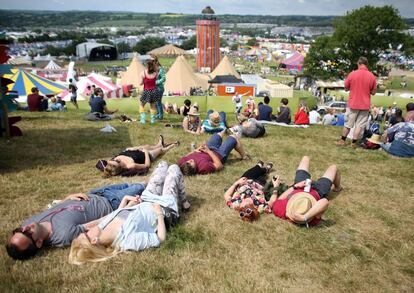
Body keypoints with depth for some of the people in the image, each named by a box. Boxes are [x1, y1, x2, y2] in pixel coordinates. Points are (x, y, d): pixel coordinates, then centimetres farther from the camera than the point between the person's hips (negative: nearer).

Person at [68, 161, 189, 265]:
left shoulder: (103, 226, -21)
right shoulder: (129, 240, -43)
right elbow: (160, 239, -33)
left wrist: (125, 199, -6)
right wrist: (159, 213, -27)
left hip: (144, 202, 6)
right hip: (164, 208, -6)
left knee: (163, 164, 19)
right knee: (174, 168, 8)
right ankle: (183, 201, 38)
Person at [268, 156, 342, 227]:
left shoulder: (281, 211, -44)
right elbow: (325, 202, -66)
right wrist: (305, 217, -68)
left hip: (298, 188, 3)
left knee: (305, 158, 23)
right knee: (333, 167, 20)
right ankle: (337, 187, 56)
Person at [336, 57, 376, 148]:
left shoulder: (352, 74, -7)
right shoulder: (372, 76, -4)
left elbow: (346, 88, 3)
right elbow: (373, 92, 2)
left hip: (353, 104, 0)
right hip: (365, 105, 0)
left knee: (348, 123, 12)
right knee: (360, 125, 7)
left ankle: (342, 140, 19)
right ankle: (354, 143, 9)